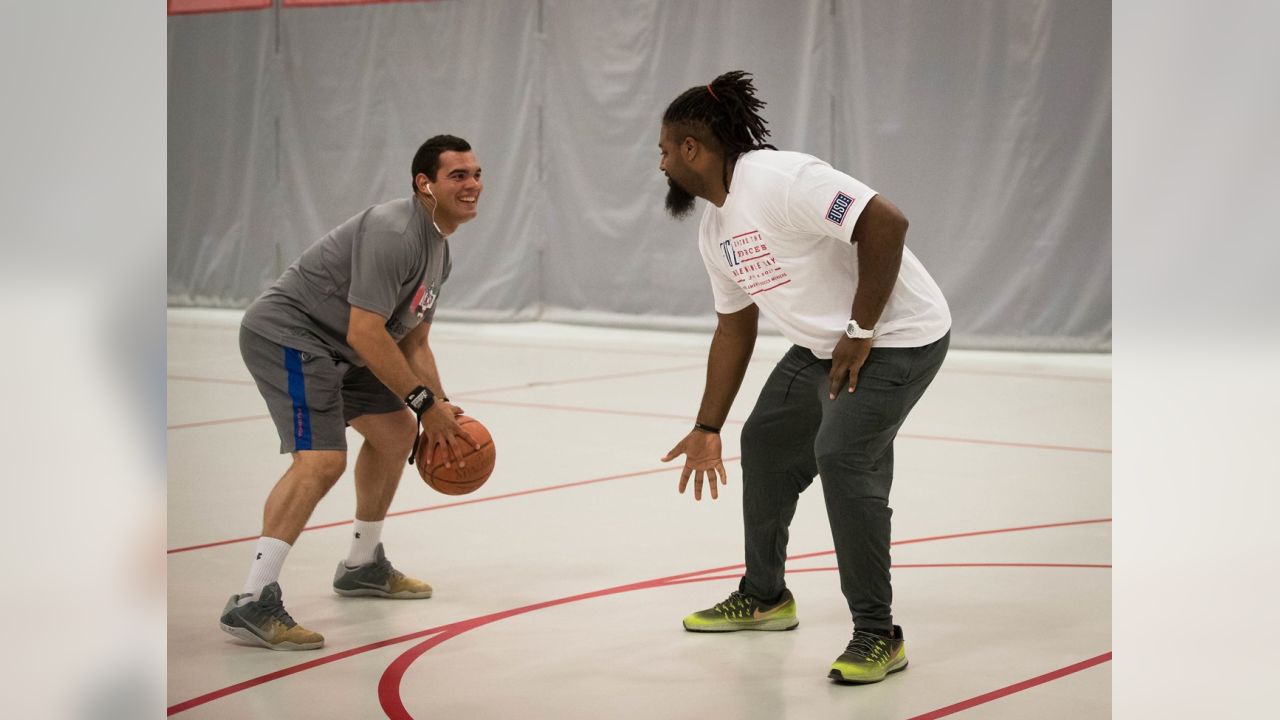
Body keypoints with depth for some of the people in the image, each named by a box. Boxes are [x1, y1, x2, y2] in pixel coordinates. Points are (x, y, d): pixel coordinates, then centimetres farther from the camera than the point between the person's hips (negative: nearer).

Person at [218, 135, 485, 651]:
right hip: (286, 333, -11)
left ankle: (363, 566, 34)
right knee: (321, 460, -24)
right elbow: (365, 333, -26)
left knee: (397, 431, 19)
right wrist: (424, 401, -21)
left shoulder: (439, 250, 13)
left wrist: (439, 414, 8)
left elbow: (414, 342, 20)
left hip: (332, 347, 11)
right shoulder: (394, 232, -21)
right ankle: (252, 603, -26)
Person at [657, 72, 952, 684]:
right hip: (823, 346, 10)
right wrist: (707, 429, 17)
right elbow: (733, 330, 16)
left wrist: (860, 333, -25)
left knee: (842, 456, -23)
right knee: (765, 443, 16)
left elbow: (885, 223, -31)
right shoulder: (714, 231, 8)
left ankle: (878, 635, -13)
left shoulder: (778, 179, -23)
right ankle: (763, 598, 35)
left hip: (898, 336, -10)